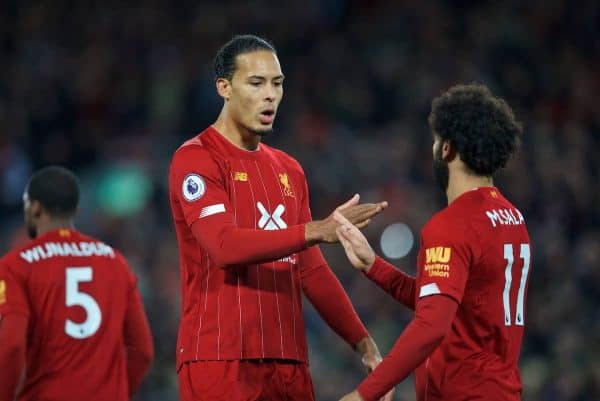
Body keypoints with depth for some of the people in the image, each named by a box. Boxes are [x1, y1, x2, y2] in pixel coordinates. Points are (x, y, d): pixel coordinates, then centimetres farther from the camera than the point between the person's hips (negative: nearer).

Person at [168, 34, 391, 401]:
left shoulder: (289, 170, 18)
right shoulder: (195, 160, -4)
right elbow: (224, 246, -19)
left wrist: (361, 341, 8)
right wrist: (317, 231, -25)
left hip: (289, 361, 7)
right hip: (221, 362, -7)